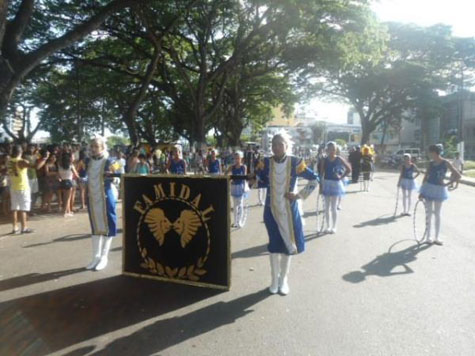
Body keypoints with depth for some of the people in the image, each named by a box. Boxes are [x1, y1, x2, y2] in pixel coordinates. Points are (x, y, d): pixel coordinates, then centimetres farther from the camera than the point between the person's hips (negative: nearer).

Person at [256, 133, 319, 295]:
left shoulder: (295, 162, -11)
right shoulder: (266, 163, -6)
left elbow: (314, 179, -3)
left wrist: (300, 195, -10)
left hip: (289, 210, -1)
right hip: (272, 210, 1)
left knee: (287, 244, 10)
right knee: (274, 245, 10)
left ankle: (283, 279, 29)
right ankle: (274, 280, 28)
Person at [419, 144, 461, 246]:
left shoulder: (445, 163, -8)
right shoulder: (431, 163, 3)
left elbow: (458, 176, -11)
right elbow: (426, 177, 6)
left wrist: (447, 184, -10)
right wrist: (422, 192, 2)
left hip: (439, 190, -2)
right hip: (429, 188, 3)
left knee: (437, 214, 7)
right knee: (429, 213, 6)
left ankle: (437, 238, 18)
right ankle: (428, 236, 15)